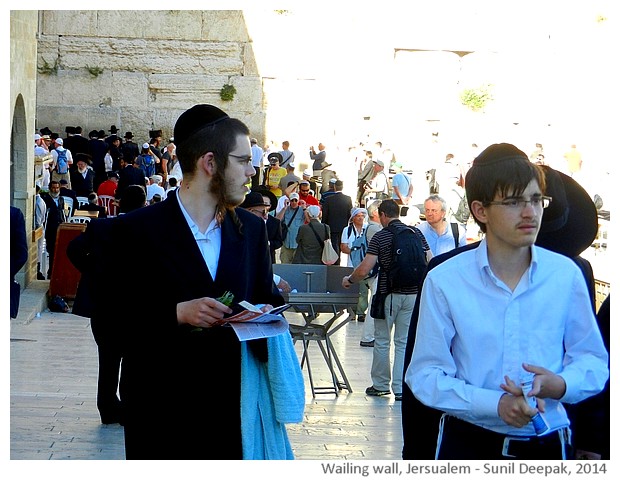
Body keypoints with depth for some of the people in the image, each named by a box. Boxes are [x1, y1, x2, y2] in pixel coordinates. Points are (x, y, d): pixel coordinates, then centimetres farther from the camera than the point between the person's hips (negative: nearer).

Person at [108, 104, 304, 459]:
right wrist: (177, 313, -21)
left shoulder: (252, 228, 10)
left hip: (234, 404, 4)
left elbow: (267, 296, 15)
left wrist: (267, 311, -8)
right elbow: (114, 317, -8)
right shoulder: (137, 229, -6)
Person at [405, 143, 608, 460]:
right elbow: (424, 374, -9)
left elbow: (593, 361, 3)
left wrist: (560, 385, -19)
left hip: (547, 445, 2)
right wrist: (495, 403, -22)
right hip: (467, 443, -2)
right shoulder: (444, 281, -9)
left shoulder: (566, 275, -4)